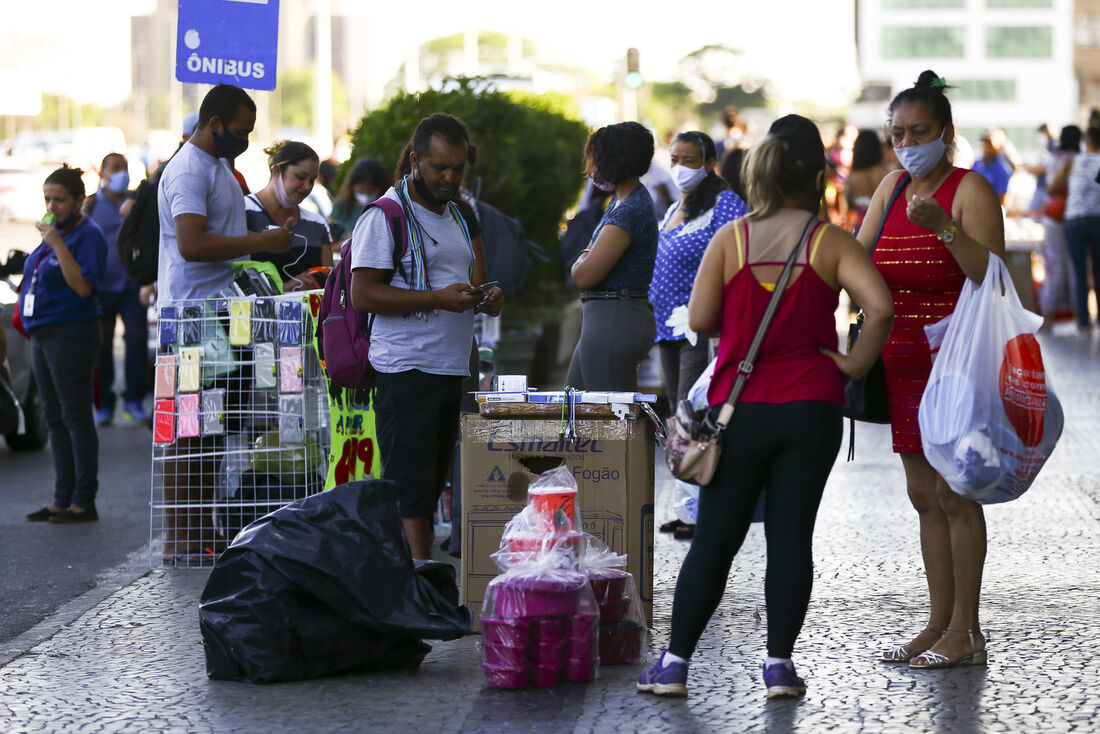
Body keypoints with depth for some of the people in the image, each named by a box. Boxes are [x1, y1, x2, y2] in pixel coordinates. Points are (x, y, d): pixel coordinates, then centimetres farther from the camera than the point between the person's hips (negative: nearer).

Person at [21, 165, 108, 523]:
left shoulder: (88, 235, -11)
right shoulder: (52, 231, 15)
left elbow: (83, 286, -23)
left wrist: (57, 244, -24)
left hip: (70, 334, -9)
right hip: (42, 337, 9)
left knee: (76, 418, -7)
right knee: (55, 421, 11)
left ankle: (84, 502, -5)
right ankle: (62, 499, 15)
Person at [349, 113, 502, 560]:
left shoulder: (460, 216, 19)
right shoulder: (385, 216, -6)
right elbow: (362, 293, -14)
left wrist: (487, 300, 5)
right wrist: (437, 298, -21)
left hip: (454, 370, 8)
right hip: (405, 370, -8)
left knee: (432, 485, 8)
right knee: (410, 486, -11)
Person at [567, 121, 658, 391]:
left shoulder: (629, 210, -19)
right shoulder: (621, 200, 14)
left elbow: (585, 275, -20)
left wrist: (580, 263, 2)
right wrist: (587, 261, 2)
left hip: (613, 324, -11)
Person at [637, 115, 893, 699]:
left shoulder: (730, 240, -2)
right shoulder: (831, 243, -4)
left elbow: (699, 319, -5)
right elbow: (880, 306, -17)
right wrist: (856, 362, -5)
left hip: (741, 407, 1)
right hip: (811, 409, -1)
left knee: (714, 539, 6)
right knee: (792, 535, 6)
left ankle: (675, 663, 7)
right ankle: (779, 663, 4)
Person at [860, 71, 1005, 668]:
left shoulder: (970, 190, -10)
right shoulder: (893, 187, 12)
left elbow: (993, 274, -22)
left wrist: (942, 226, -32)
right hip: (904, 361, 7)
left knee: (954, 493, -6)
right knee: (924, 494, 9)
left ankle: (965, 632, -1)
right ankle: (939, 624, 15)